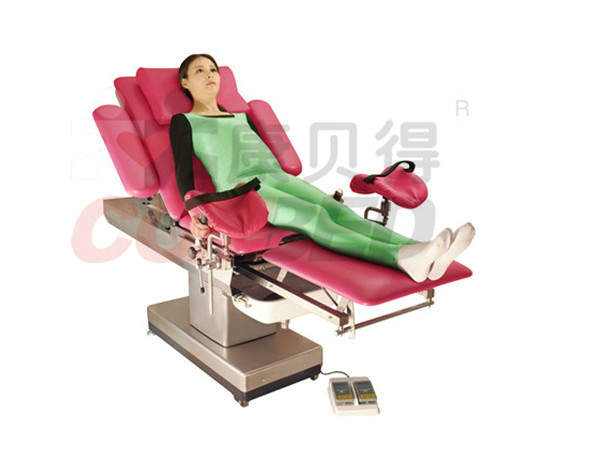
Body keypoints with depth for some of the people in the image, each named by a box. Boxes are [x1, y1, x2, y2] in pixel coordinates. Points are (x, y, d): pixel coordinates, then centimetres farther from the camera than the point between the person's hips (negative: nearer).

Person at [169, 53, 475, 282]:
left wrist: (308, 193, 22)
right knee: (316, 216, -32)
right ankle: (401, 258, -53)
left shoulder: (242, 118, 34)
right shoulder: (183, 121, 17)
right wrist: (193, 213, -14)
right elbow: (183, 171, 5)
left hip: (278, 178, 6)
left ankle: (424, 255, -45)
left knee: (340, 211, -23)